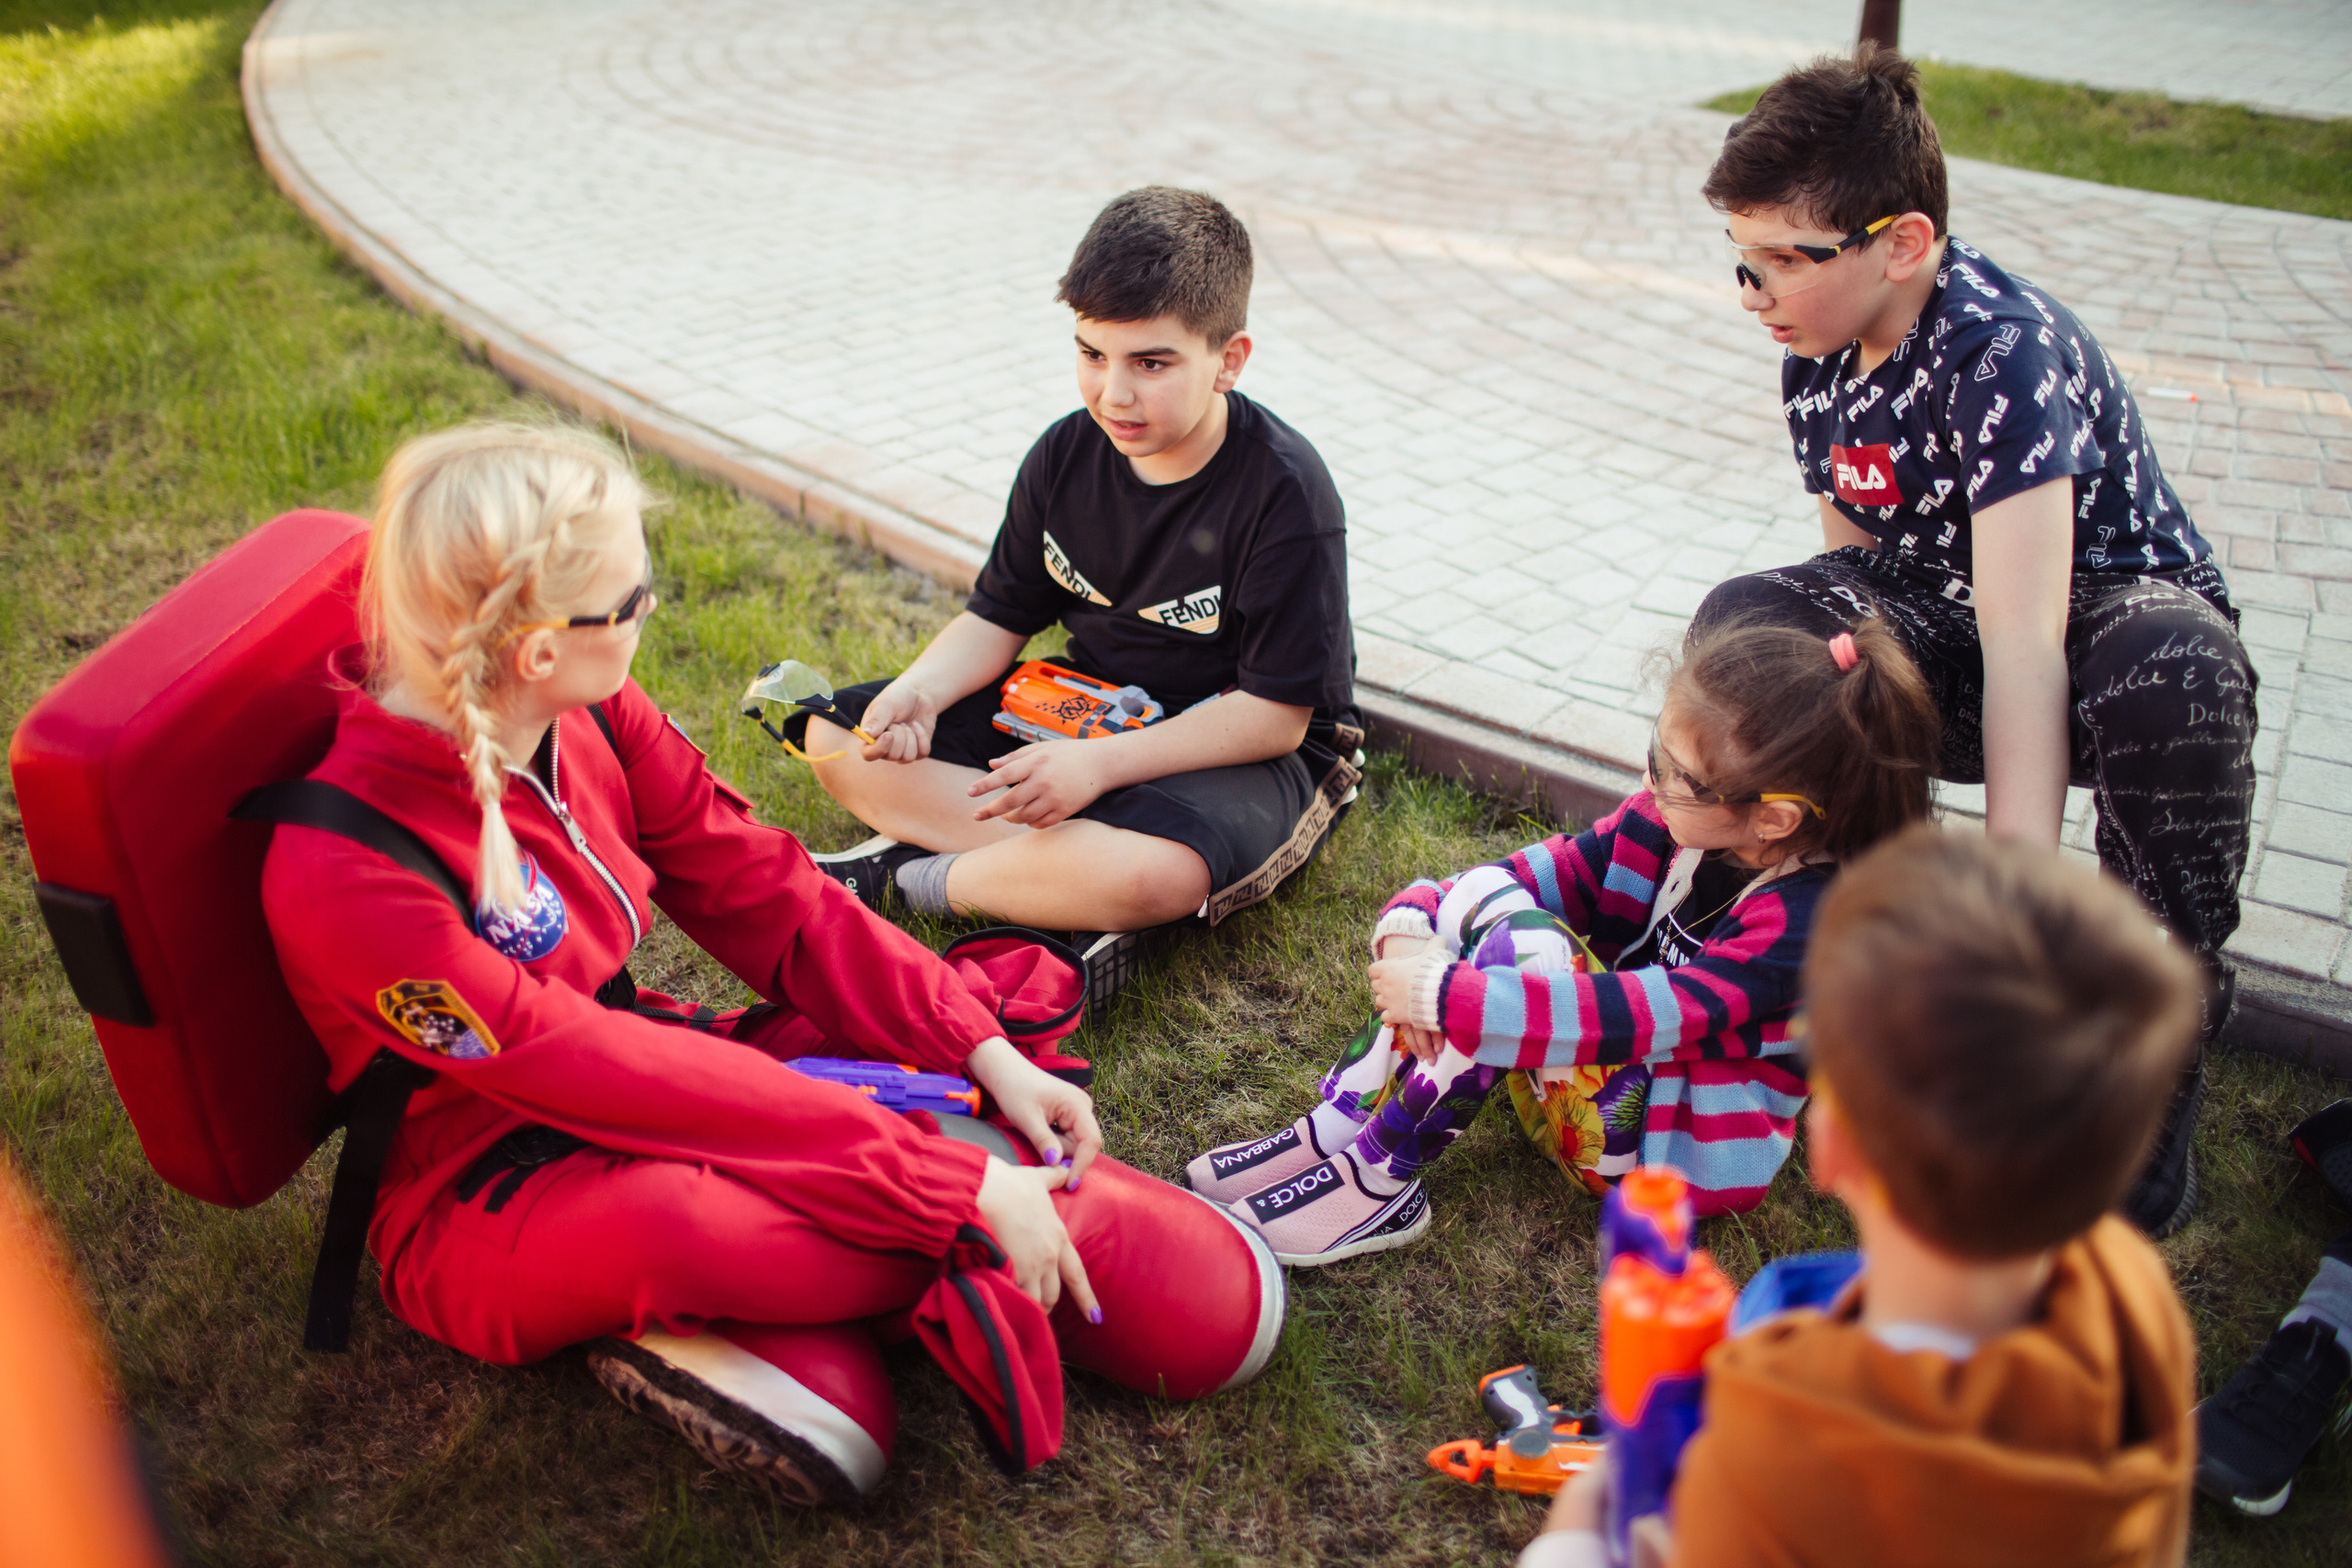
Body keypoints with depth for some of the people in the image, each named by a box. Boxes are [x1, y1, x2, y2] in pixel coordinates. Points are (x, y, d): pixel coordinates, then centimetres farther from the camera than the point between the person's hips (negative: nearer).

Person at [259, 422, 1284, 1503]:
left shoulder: (586, 713, -9)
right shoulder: (343, 874, -29)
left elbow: (757, 888, -3)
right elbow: (617, 1077, -31)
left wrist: (985, 1053, -11)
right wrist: (957, 1190, -30)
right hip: (486, 1200, -5)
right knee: (672, 1209, -45)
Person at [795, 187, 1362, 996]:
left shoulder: (1285, 493, -21)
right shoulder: (1066, 455, -4)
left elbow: (1276, 713, -21)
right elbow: (1000, 617, 6)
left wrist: (1104, 761, -29)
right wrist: (920, 691, -16)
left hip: (1240, 749, -6)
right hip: (1082, 708, 6)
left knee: (1154, 873, -42)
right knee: (836, 735, -5)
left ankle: (910, 874, -17)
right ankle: (1069, 890, -22)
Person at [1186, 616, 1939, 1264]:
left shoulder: (1802, 922, -28)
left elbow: (1638, 1017, -36)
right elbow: (1563, 868, -8)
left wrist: (1442, 994, -36)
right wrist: (1412, 924, -24)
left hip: (1684, 1146, -8)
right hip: (1623, 1060, 8)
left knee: (1527, 944, -30)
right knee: (1488, 895, -13)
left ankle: (1379, 1179, -18)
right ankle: (1340, 1123, -15)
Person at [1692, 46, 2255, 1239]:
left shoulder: (2006, 349, -28)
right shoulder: (1817, 358, -4)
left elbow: (2024, 641, -38)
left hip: (2116, 615, -5)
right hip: (1939, 633, 5)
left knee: (2172, 679, -41)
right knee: (1751, 619, -23)